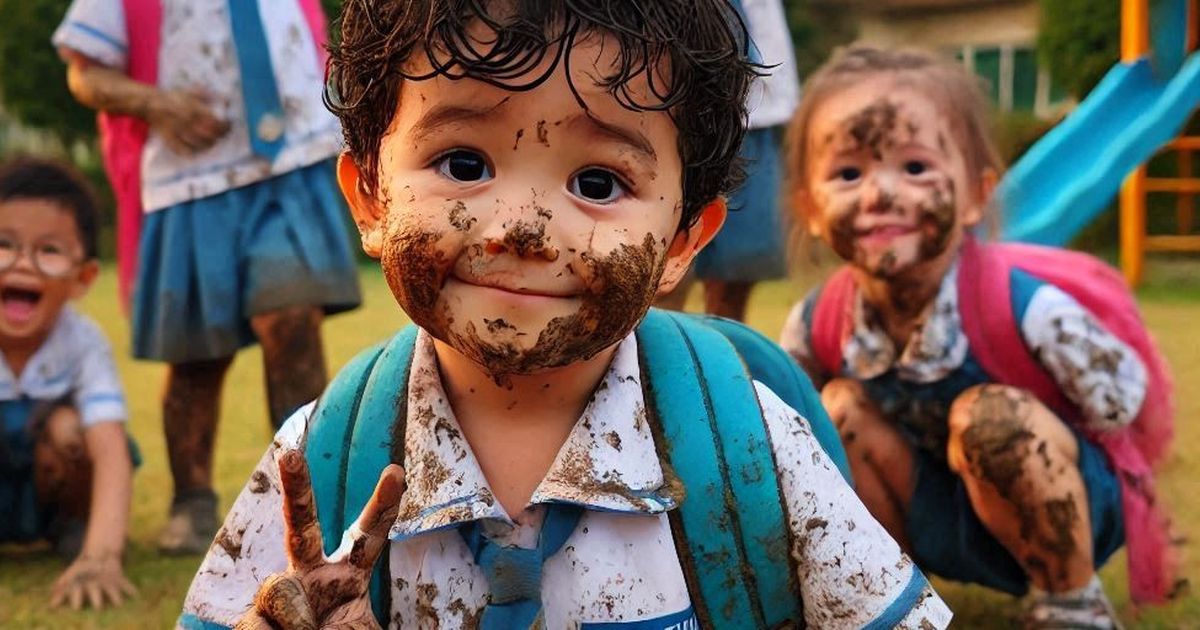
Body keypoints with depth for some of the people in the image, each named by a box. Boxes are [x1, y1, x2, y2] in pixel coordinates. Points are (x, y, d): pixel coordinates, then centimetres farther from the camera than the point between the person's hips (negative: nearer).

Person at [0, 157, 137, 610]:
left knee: (65, 426, -31)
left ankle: (74, 528, -3)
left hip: (49, 488, 0)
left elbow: (112, 453, -37)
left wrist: (100, 556, -52)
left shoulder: (83, 343, -26)